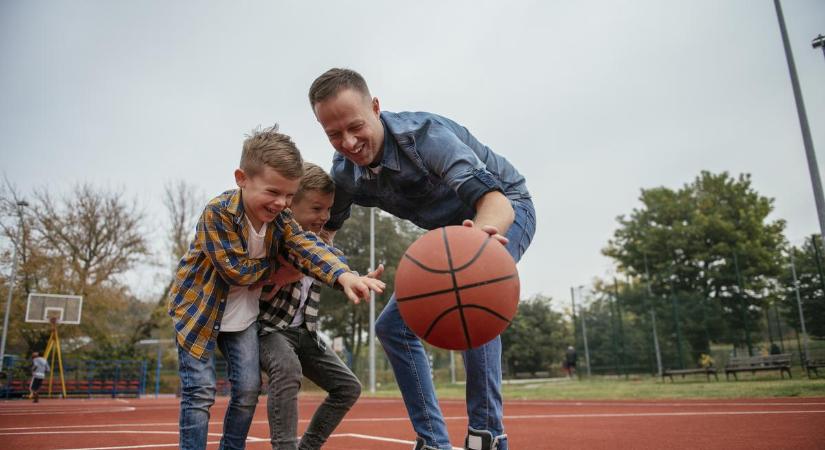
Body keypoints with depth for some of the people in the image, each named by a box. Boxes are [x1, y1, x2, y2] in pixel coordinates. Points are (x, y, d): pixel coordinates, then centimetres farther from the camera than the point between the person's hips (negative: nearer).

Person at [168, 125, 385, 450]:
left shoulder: (281, 218, -10)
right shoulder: (217, 212, -27)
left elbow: (309, 247, -27)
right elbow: (238, 271, -27)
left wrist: (343, 275, -45)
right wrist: (277, 264, -14)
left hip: (243, 315, 5)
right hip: (199, 307, -5)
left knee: (248, 390, 3)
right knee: (200, 392, -6)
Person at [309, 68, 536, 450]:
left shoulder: (424, 134, -33)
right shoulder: (345, 173, -13)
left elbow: (496, 202, -44)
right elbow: (323, 230, 5)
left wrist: (480, 232, -67)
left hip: (503, 210, -6)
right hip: (449, 232, 7)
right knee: (393, 325, 0)